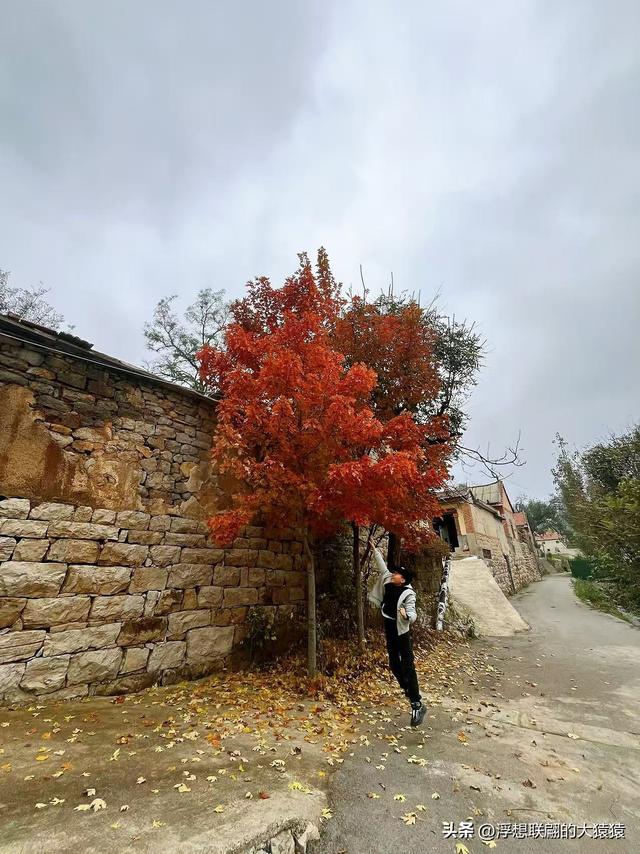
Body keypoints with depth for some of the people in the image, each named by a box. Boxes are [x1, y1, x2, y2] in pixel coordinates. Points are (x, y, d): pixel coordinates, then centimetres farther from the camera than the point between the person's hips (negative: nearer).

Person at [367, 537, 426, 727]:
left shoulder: (408, 594, -21)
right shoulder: (388, 581, -3)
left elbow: (412, 615, -28)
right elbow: (382, 566, 7)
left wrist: (406, 615, -52)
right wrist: (374, 549, 7)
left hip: (402, 634, -7)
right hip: (389, 632, 8)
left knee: (408, 667, -6)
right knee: (394, 665, 18)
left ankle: (417, 705, 3)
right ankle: (407, 690, 39)